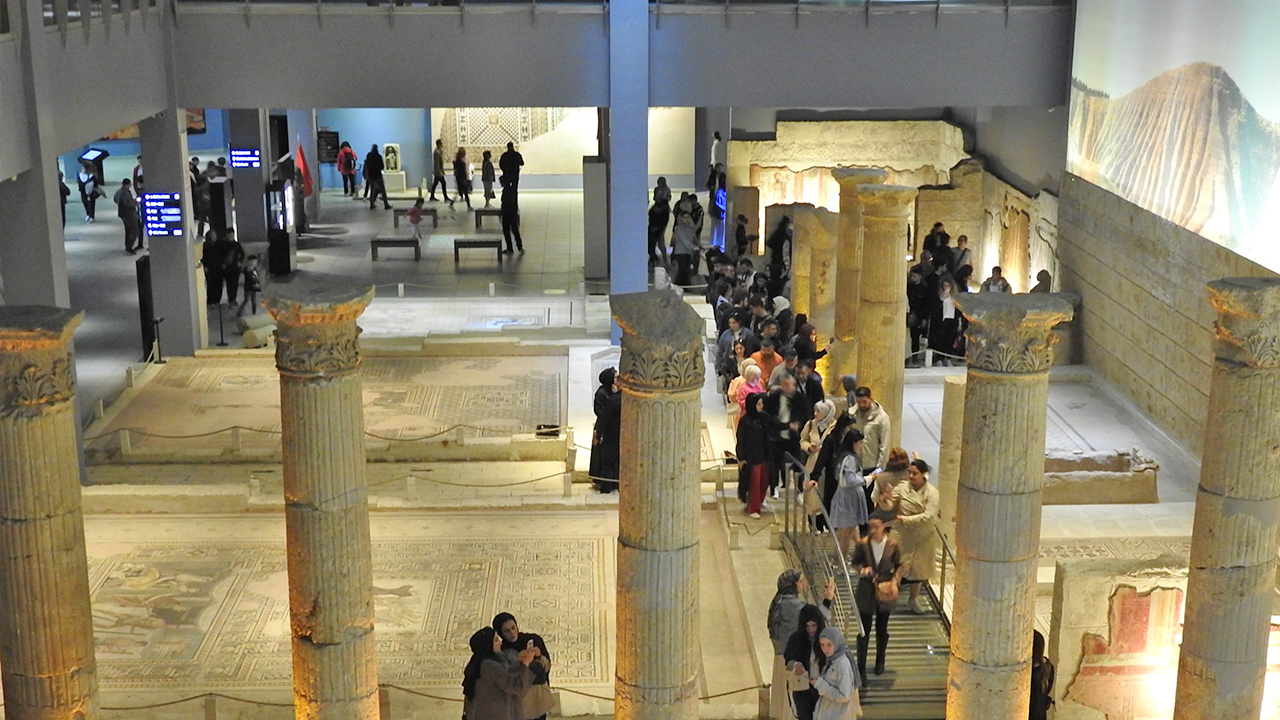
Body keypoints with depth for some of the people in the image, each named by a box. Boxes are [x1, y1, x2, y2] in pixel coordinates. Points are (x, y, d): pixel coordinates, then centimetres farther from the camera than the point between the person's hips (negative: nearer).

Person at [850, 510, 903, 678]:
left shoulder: (893, 544, -10)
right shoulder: (863, 544, -12)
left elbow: (899, 566, 3)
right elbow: (853, 563, 1)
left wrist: (895, 581, -12)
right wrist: (862, 569, -20)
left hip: (885, 590, 1)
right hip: (866, 590, -1)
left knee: (882, 629, 16)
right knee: (864, 630, 1)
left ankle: (880, 662, 37)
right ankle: (861, 667, 9)